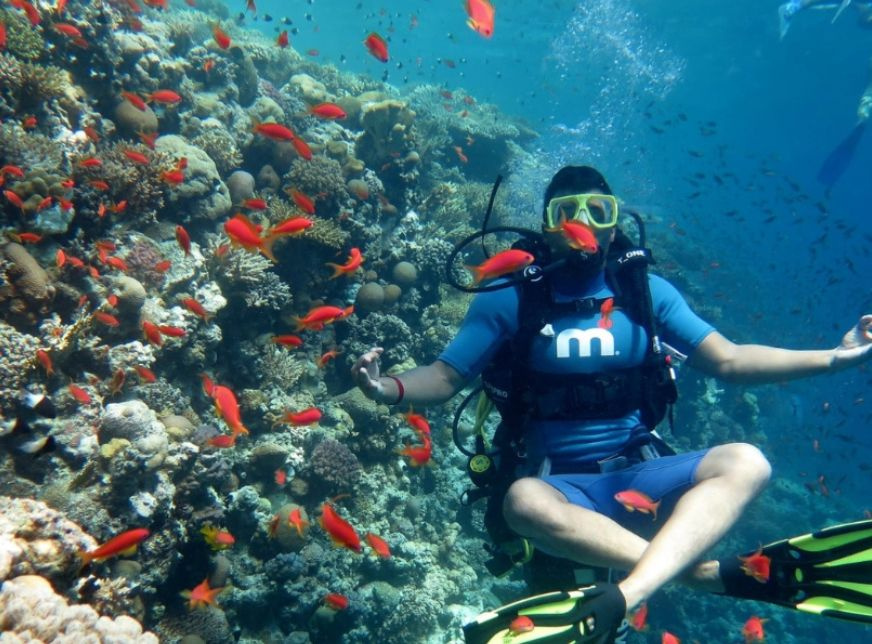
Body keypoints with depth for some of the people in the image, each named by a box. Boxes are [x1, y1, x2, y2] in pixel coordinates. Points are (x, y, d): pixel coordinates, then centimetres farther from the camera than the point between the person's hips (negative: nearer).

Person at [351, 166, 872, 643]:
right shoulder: (509, 300, -1)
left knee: (745, 462, -24)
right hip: (561, 487, -2)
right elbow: (445, 377, -2)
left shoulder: (648, 292, 6)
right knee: (524, 502, -36)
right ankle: (712, 575, -28)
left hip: (641, 476, 3)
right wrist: (389, 388, -23)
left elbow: (729, 361, 7)